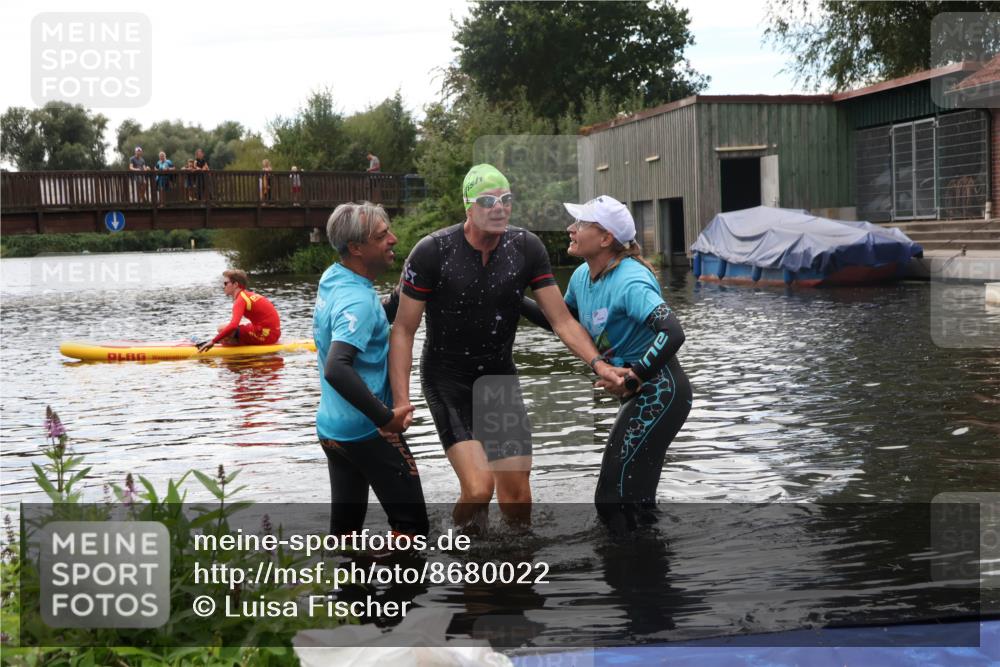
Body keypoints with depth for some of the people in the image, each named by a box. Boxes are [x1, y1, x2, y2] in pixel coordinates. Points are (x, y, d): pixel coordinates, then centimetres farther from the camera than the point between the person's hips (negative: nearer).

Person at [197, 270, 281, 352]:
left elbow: (233, 326, -28)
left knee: (223, 329, -13)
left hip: (265, 335, -9)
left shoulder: (240, 299, -13)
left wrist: (213, 341, -24)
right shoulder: (250, 295, 14)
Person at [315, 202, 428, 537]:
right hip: (368, 432, -9)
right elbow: (336, 369, -36)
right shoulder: (358, 300, -24)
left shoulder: (331, 278, 4)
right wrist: (385, 417, -30)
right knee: (411, 524, 1)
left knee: (344, 527, 14)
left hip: (331, 427, 9)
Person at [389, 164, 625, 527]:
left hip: (500, 375, 4)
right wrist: (400, 401, -19)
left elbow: (562, 320, -4)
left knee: (517, 494, 4)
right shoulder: (432, 251, -17)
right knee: (478, 487, -19)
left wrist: (597, 362, -20)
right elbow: (404, 329, -11)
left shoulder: (526, 247, -6)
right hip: (447, 379, -4)